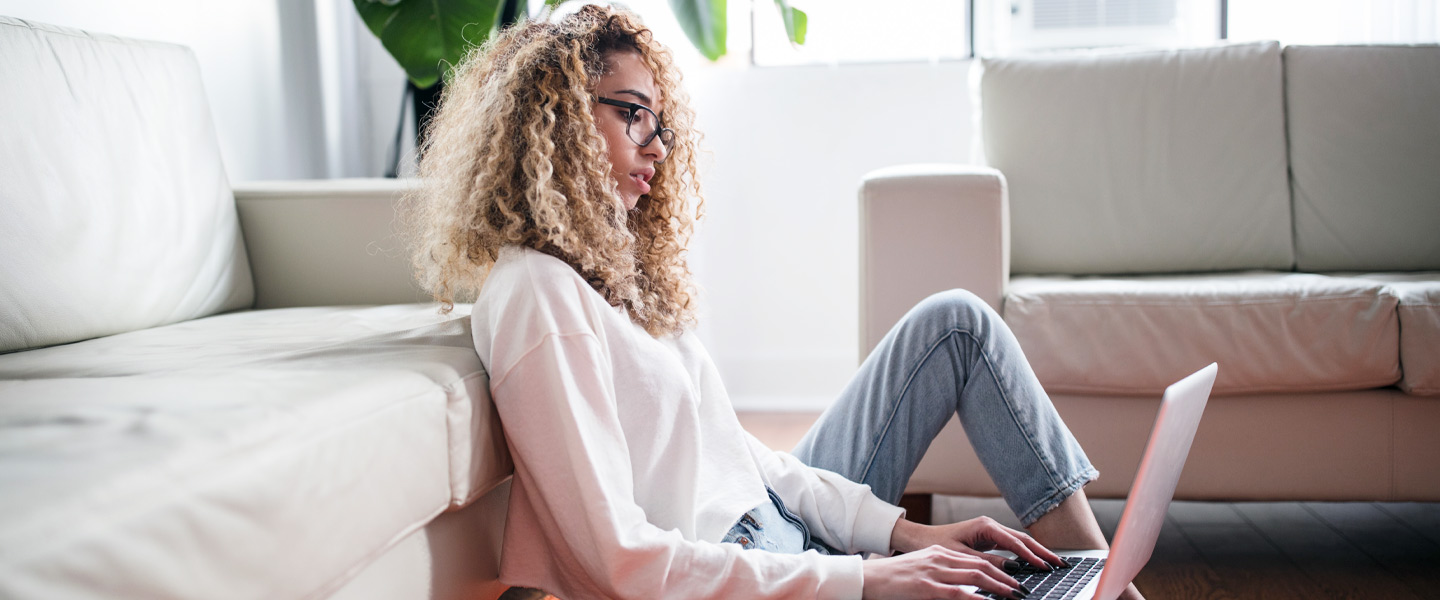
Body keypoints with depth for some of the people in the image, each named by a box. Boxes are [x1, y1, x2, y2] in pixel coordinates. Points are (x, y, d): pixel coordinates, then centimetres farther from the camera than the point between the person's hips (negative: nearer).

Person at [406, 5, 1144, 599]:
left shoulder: (611, 269, 11)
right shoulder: (535, 292, -18)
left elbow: (730, 444, 9)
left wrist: (902, 531, -2)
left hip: (776, 517, 10)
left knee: (956, 321, 8)